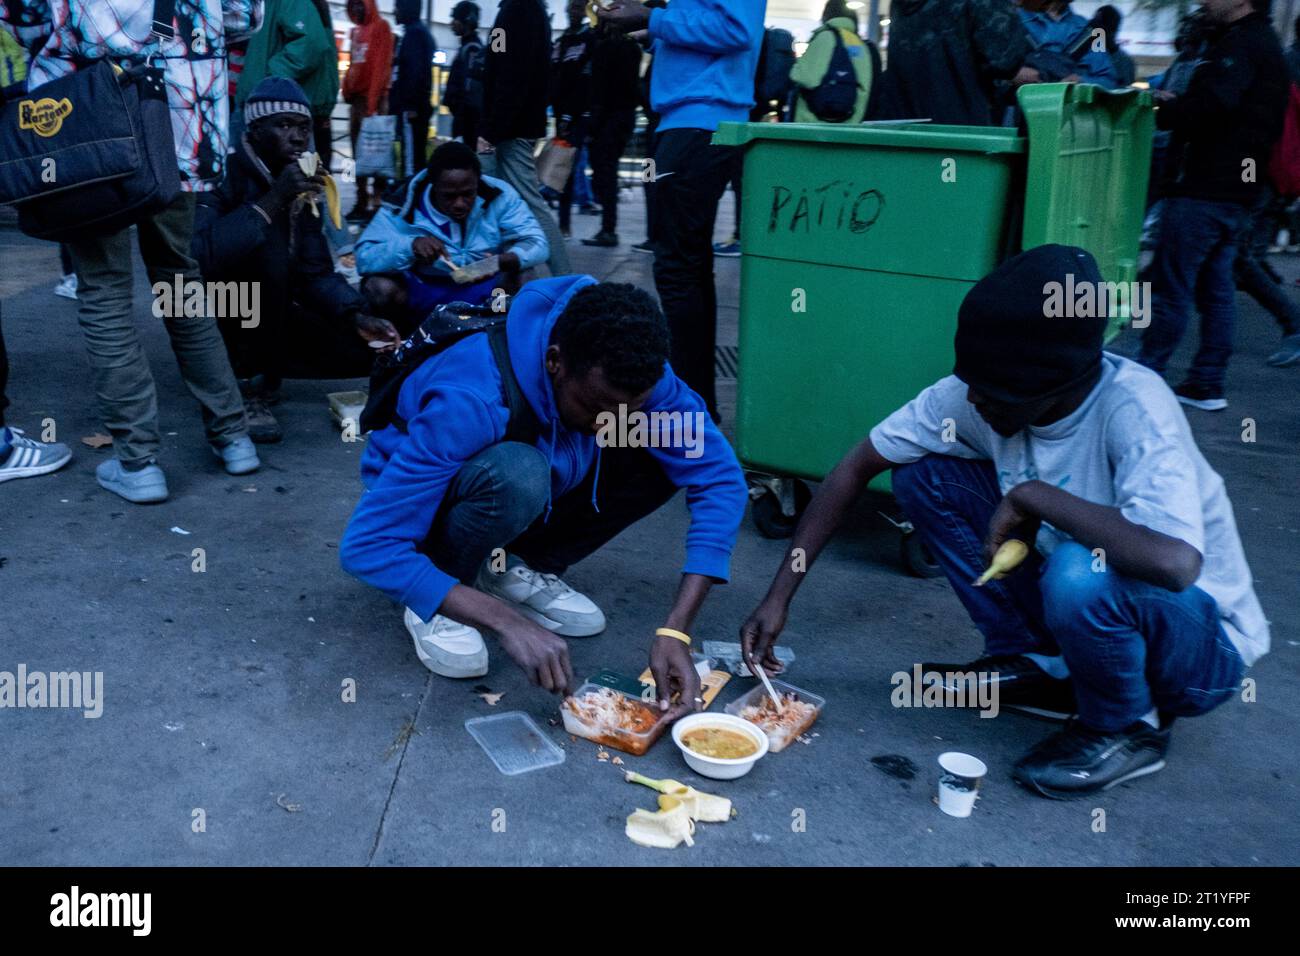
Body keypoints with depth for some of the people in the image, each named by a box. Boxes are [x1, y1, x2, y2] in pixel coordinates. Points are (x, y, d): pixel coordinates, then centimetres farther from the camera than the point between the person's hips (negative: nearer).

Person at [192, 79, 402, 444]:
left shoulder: (305, 186, 2)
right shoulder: (224, 173, -20)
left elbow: (315, 273, 2)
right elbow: (200, 255, -38)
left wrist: (358, 317, -14)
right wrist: (271, 201, -37)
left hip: (268, 314, 7)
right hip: (216, 316, -7)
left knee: (363, 350, -5)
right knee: (270, 249, -33)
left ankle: (256, 361, 12)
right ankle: (247, 381, -20)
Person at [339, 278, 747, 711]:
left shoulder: (628, 375, -24)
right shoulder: (470, 402, -38)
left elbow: (720, 477, -24)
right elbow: (366, 546, -38)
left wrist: (676, 630, -34)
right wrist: (509, 620, -43)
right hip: (427, 504, -5)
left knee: (670, 455, -19)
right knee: (516, 474, -39)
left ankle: (522, 568, -2)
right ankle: (435, 605, -12)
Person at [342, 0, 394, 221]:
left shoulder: (381, 27, -3)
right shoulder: (357, 31, 20)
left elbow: (381, 65, -12)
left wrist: (373, 100, -19)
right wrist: (347, 90, 8)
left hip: (373, 97, -8)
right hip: (357, 97, 8)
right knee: (359, 153, 7)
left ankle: (379, 202, -10)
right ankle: (361, 202, 11)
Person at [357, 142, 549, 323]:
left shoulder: (499, 196, -14)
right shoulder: (404, 205, -17)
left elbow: (536, 243, -19)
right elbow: (364, 257, -22)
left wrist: (501, 261, -41)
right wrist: (411, 245, -42)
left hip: (485, 290, 1)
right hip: (423, 294, 0)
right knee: (379, 287, -29)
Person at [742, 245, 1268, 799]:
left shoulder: (1132, 408, -31)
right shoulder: (974, 394, -16)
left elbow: (1175, 562, -46)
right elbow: (857, 468, -8)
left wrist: (1030, 495, -34)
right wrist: (779, 596, -12)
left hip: (1203, 645, -5)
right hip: (1084, 607, 5)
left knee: (1081, 573, -39)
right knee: (924, 476, -8)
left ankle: (1127, 724, -5)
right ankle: (1030, 664, 7)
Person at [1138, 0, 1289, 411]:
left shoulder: (1239, 45, -12)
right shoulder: (1266, 45, 21)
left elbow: (1211, 105, -26)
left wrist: (1164, 110, -9)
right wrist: (1176, 104, 11)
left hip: (1203, 188, -10)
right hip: (1234, 193, 10)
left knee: (1170, 286, -6)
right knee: (1215, 288, 11)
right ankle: (1208, 384, 15)